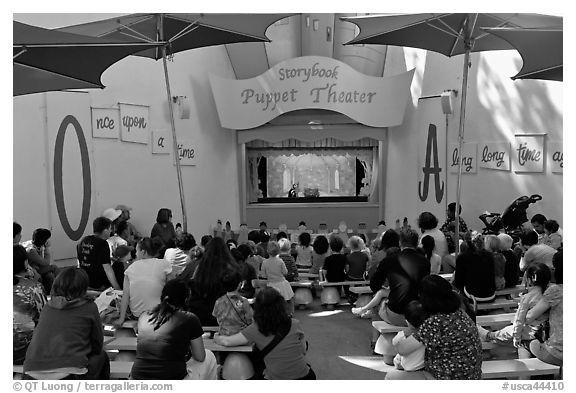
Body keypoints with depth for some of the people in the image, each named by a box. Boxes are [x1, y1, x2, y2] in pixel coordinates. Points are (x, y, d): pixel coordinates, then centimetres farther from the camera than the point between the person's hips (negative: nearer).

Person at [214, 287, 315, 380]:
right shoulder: (294, 324, -5)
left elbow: (227, 342, -5)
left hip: (275, 379, -1)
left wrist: (216, 338, 16)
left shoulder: (256, 329, -8)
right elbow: (303, 350, 5)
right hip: (302, 378, 1)